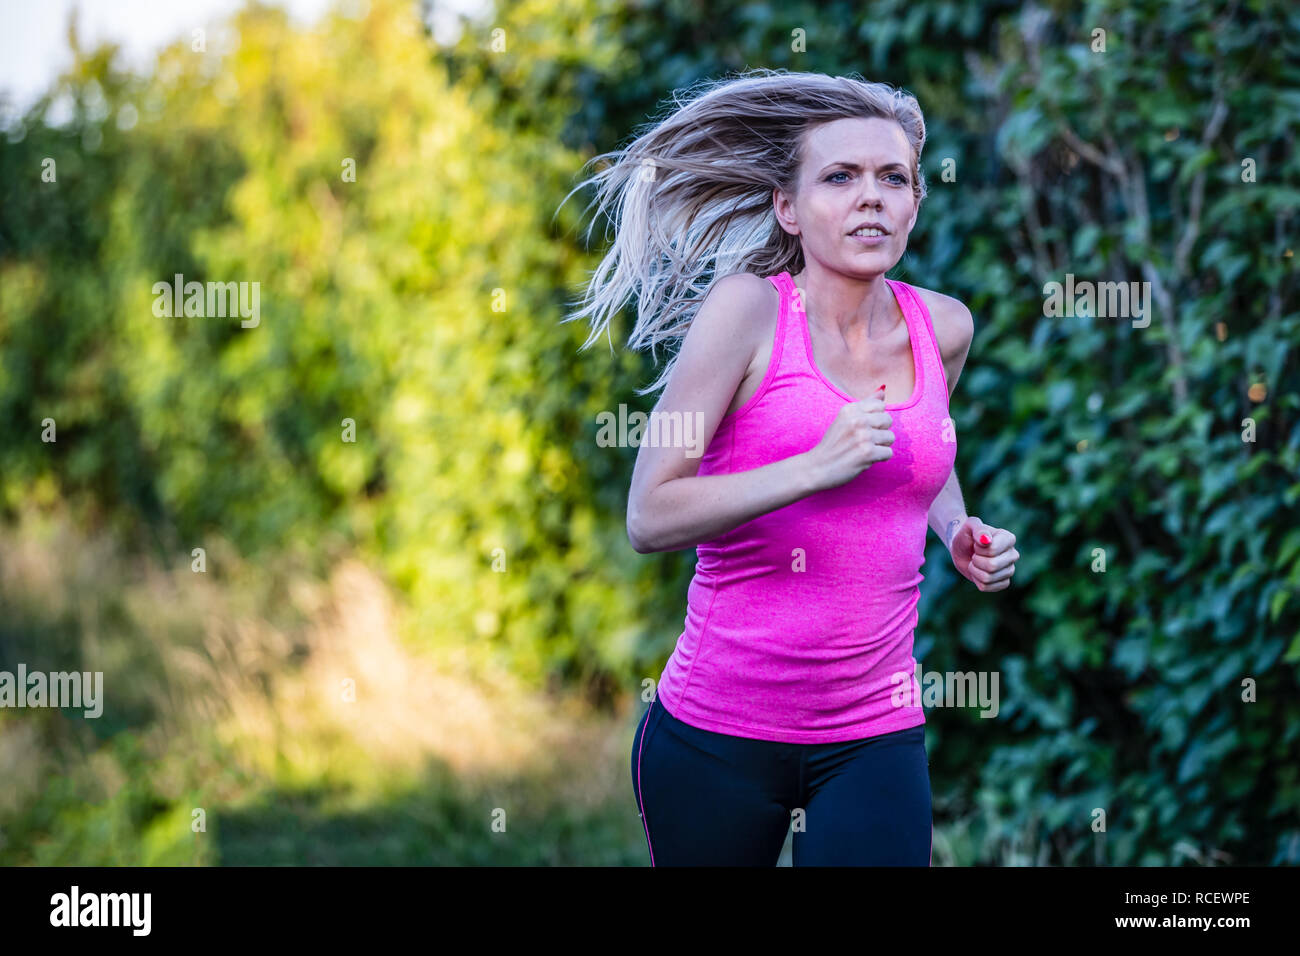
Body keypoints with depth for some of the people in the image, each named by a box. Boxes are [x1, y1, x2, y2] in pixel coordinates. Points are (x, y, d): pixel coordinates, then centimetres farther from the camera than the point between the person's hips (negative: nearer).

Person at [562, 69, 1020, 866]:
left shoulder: (944, 327, 4)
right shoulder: (750, 308, -9)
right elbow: (650, 517, -15)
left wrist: (959, 531, 7)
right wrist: (815, 468, -24)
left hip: (877, 733, 3)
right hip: (717, 733, -3)